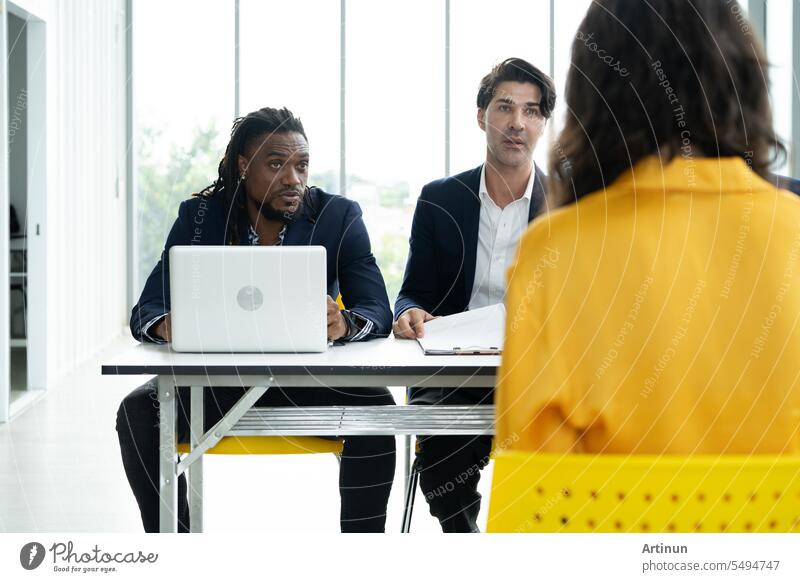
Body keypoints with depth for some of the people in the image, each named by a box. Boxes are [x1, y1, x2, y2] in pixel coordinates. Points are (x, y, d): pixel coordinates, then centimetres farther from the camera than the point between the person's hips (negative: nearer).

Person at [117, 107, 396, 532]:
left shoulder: (338, 217, -3)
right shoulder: (199, 217, -1)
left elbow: (378, 313, -10)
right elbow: (145, 314, -7)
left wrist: (344, 323, -36)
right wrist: (166, 325, -33)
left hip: (308, 384, -1)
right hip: (216, 381, 1)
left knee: (374, 406, -30)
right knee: (138, 411, -26)